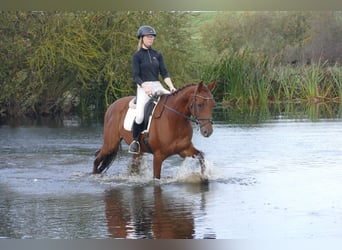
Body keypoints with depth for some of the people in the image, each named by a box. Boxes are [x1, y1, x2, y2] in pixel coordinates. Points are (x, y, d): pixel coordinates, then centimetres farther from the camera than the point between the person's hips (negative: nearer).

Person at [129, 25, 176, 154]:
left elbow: (164, 73, 8)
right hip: (143, 87, -4)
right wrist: (146, 87, -22)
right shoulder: (137, 55, 1)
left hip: (158, 86, 4)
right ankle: (135, 140, -2)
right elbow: (136, 76, -5)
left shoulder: (157, 55, 14)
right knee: (140, 116, -24)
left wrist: (171, 86, -9)